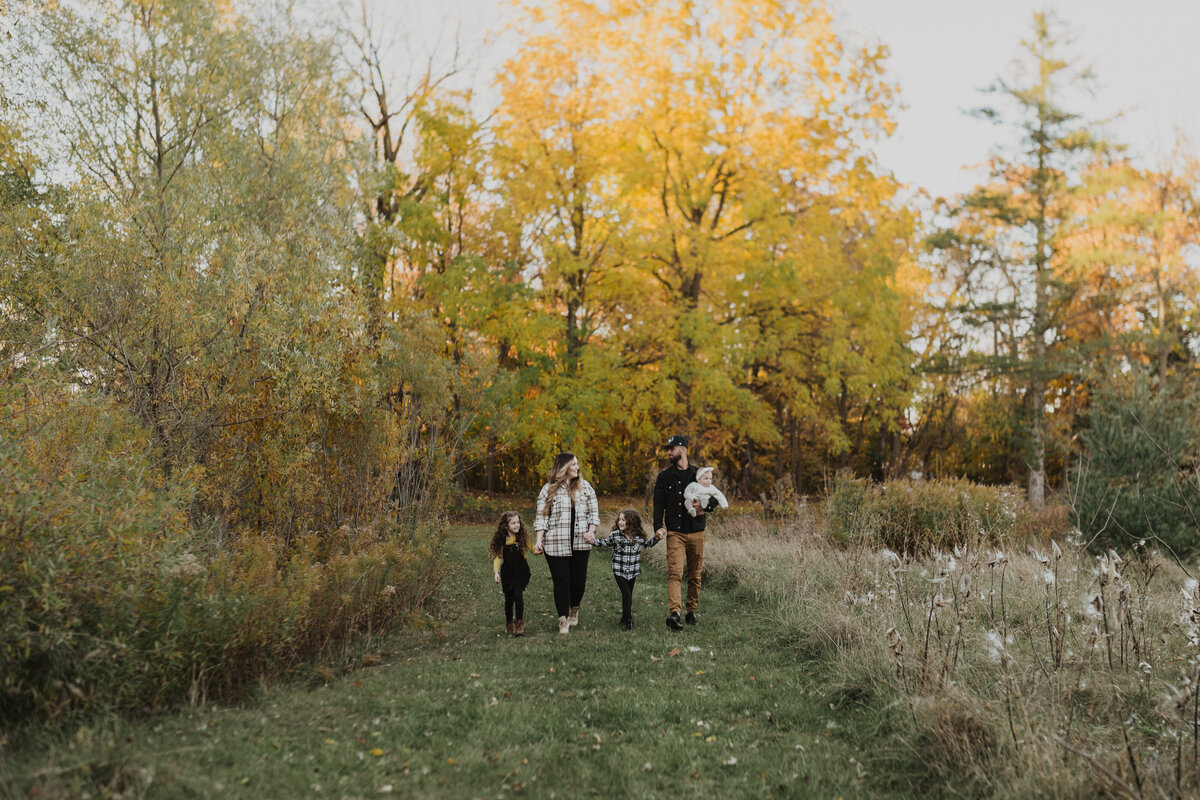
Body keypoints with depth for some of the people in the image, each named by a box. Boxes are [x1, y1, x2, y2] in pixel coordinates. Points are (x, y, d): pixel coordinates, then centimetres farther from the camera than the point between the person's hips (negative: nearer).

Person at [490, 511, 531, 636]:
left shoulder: (523, 537, -4)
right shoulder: (502, 540, -2)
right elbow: (498, 556, 0)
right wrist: (496, 571, -11)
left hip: (521, 572, -2)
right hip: (507, 573, 2)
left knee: (518, 594, -19)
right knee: (508, 598, 10)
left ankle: (519, 624, -10)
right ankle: (509, 624, 29)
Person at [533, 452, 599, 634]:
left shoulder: (585, 487, 11)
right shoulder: (548, 490, 3)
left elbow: (593, 512, 14)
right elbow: (542, 517, 3)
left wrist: (591, 530, -3)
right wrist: (539, 541, -7)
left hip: (580, 543, 2)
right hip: (556, 544, -2)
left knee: (579, 579, 4)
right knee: (561, 581, -3)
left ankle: (574, 610, 31)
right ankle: (563, 621, 3)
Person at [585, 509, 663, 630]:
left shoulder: (639, 536, -2)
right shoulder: (615, 535, -7)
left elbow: (648, 543, 16)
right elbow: (605, 543, 6)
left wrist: (657, 538, 2)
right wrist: (594, 541, -9)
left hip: (633, 571, 2)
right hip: (619, 571, -2)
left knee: (628, 595, 12)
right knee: (626, 594, -10)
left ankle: (625, 618, 27)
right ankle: (628, 620, -1)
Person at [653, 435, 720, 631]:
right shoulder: (664, 477, 7)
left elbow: (715, 497, 17)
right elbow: (658, 504, 2)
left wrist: (704, 505, -6)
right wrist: (658, 526, -13)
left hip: (696, 533, 2)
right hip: (675, 533, -2)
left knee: (695, 575, 8)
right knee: (675, 573, -16)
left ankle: (691, 611, 20)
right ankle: (674, 613, -26)